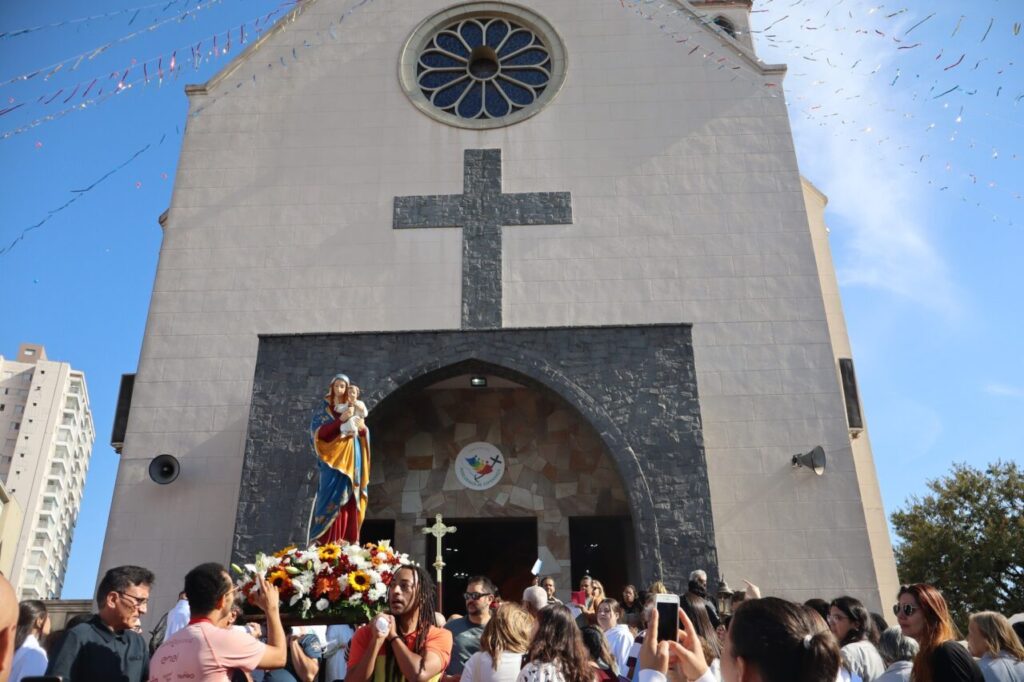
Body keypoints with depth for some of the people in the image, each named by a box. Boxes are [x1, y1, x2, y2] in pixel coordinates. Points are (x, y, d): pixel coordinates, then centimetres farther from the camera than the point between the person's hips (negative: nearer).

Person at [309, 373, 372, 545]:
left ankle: (346, 540, -1)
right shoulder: (324, 407, 6)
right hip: (334, 456, -4)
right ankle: (328, 541, -14)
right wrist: (340, 420, -17)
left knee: (349, 498, -1)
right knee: (333, 496, -14)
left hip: (352, 458, 4)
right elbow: (319, 431, -8)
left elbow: (362, 434, 17)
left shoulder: (353, 408, 18)